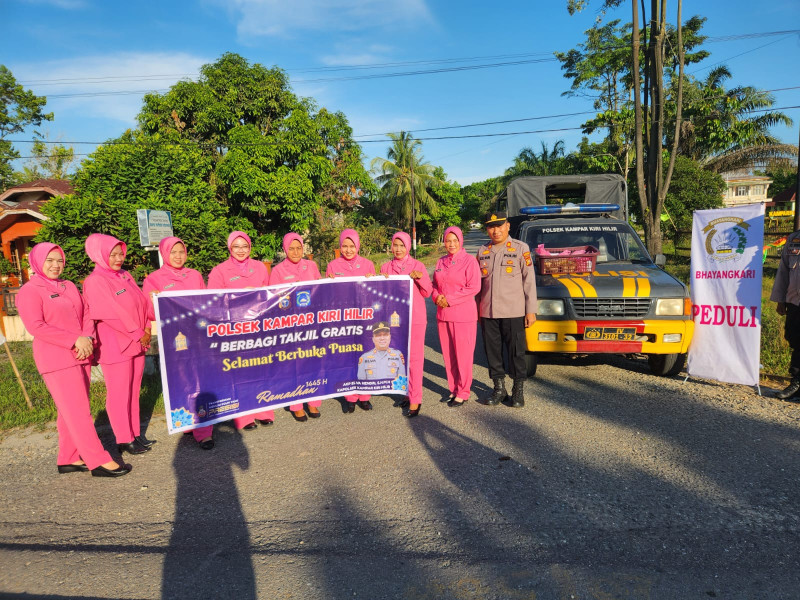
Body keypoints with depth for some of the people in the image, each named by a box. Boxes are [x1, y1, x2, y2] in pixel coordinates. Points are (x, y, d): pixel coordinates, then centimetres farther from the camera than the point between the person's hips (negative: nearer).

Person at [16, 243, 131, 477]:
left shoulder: (69, 287, 15)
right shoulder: (29, 291, -5)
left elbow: (86, 315, 11)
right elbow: (36, 326, -15)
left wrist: (88, 338, -8)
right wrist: (75, 340, -19)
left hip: (80, 356, 7)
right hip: (55, 359, -7)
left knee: (71, 411, 12)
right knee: (78, 411, -6)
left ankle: (68, 459, 23)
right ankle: (99, 462, -2)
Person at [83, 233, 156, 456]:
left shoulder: (125, 275, 8)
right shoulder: (95, 282, -14)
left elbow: (142, 302, 7)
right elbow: (112, 314, -20)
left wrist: (147, 328, -6)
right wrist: (138, 334, -16)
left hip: (137, 343, 7)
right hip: (115, 346, -7)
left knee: (134, 390, 14)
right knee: (119, 394, 4)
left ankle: (135, 433, 26)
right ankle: (125, 440, 16)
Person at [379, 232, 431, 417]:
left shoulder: (418, 266, -1)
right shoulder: (386, 267, 7)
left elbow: (427, 293, 0)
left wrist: (419, 278, -17)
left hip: (415, 317, -4)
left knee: (414, 357, -4)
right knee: (399, 356, 11)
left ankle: (415, 400, 2)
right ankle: (406, 392, 27)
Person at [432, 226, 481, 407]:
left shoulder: (469, 261, -5)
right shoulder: (441, 261, 13)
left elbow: (474, 287, -13)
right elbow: (435, 284, 19)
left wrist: (449, 300, -13)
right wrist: (437, 297, -3)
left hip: (463, 315, -6)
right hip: (443, 314, 6)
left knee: (463, 355, -1)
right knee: (448, 354, 10)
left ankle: (463, 393, 9)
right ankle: (453, 389, 22)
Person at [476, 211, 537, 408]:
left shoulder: (521, 248, 0)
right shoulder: (483, 251, 12)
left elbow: (529, 280, -1)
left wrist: (531, 310, -5)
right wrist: (478, 309, 14)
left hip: (513, 311, -4)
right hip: (487, 312, 4)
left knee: (516, 351, 3)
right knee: (493, 352, 9)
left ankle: (518, 390, 17)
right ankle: (499, 388, 23)